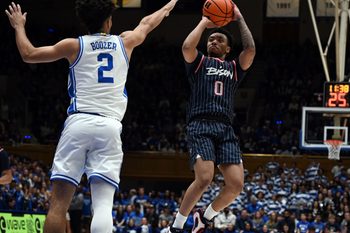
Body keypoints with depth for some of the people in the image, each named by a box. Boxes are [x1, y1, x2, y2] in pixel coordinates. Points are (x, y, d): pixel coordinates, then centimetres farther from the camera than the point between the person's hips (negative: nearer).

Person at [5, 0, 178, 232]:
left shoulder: (74, 45, 8)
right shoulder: (125, 42, 14)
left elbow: (28, 54, 16)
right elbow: (147, 23, 36)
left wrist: (19, 26, 34)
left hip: (78, 123, -1)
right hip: (109, 127, 1)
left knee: (59, 202, 1)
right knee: (103, 203, -10)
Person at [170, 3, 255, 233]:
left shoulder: (234, 67, 24)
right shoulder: (199, 62, 16)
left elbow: (250, 50, 5)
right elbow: (187, 46, -6)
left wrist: (239, 19, 13)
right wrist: (204, 22, 7)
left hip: (225, 128, 4)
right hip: (201, 125, -4)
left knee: (236, 184, -12)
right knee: (204, 178, -23)